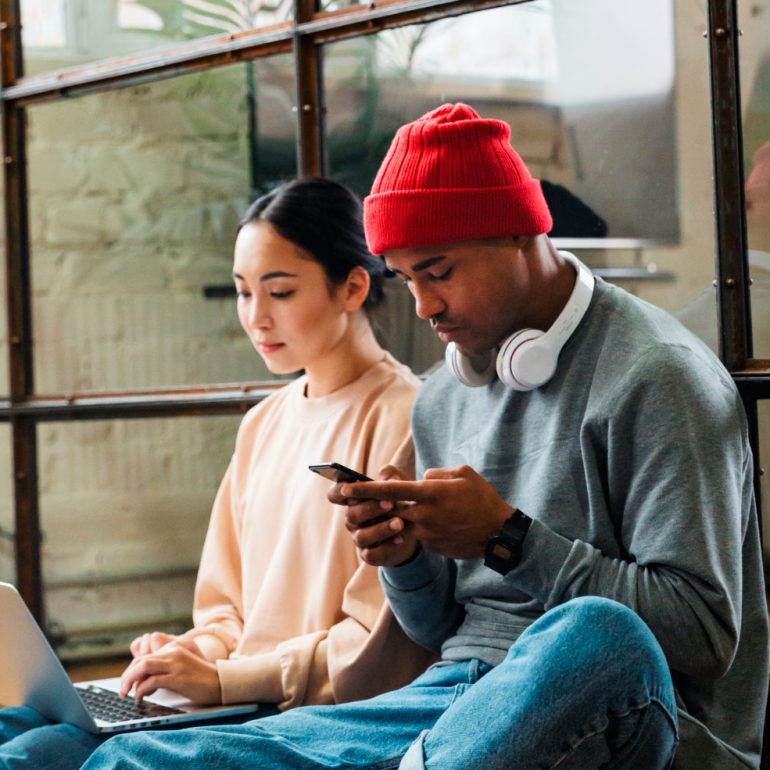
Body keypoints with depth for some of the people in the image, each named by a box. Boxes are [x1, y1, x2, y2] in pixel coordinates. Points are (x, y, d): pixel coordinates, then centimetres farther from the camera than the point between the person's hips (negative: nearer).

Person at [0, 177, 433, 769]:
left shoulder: (400, 418, -8)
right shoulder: (264, 424, 18)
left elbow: (380, 645, -12)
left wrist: (224, 678, -15)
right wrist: (196, 654, 0)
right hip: (238, 705, 8)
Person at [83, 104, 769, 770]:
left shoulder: (655, 376, -7)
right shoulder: (443, 401, 16)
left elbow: (705, 632, -14)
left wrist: (508, 539, -17)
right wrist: (404, 557, -2)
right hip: (464, 699, 5)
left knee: (597, 636, -44)